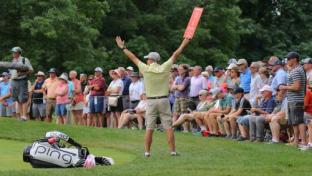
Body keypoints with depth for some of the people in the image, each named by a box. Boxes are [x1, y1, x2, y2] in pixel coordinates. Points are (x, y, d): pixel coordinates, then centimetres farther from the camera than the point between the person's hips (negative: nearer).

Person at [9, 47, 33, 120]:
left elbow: (31, 70, -5)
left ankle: (24, 115, -12)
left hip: (22, 81, -6)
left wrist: (23, 73, -20)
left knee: (23, 99, -11)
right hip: (14, 81, 6)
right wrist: (11, 85, 15)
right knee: (18, 100, 6)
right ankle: (21, 115, 9)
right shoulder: (13, 61, 17)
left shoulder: (24, 60, -1)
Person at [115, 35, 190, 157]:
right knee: (168, 127, 0)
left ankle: (147, 151, 3)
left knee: (149, 128, 3)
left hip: (151, 101, 0)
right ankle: (172, 151, -1)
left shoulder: (146, 69, -5)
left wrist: (122, 48, 16)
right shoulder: (164, 68, -3)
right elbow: (175, 55, 7)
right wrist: (184, 43, 17)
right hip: (164, 100, 0)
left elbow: (133, 57, 6)